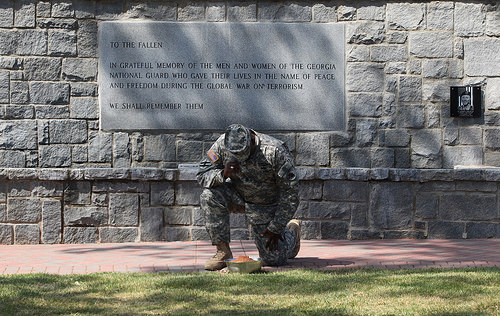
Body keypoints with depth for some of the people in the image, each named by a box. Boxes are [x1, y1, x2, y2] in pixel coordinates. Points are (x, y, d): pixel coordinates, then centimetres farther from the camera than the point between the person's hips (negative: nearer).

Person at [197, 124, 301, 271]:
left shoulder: (275, 152, -31)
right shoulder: (222, 144, -22)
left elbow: (289, 194, -22)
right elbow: (202, 175, -15)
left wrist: (276, 228, -18)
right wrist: (223, 174, -37)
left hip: (266, 204, -3)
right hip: (238, 195, 3)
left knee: (273, 259, -5)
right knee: (209, 196, -28)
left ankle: (292, 231, 30)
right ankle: (223, 251, -14)